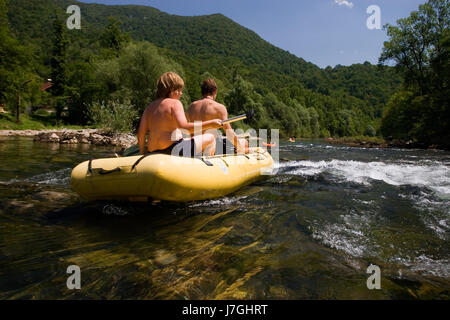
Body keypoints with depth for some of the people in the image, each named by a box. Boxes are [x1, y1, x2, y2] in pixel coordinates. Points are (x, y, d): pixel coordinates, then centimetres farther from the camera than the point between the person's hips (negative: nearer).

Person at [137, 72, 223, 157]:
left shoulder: (149, 108, 12)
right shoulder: (175, 103, -8)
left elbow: (141, 134, 7)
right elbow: (184, 127, -24)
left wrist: (143, 154, 19)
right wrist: (210, 124, -21)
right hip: (172, 151, -8)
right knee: (210, 138, 3)